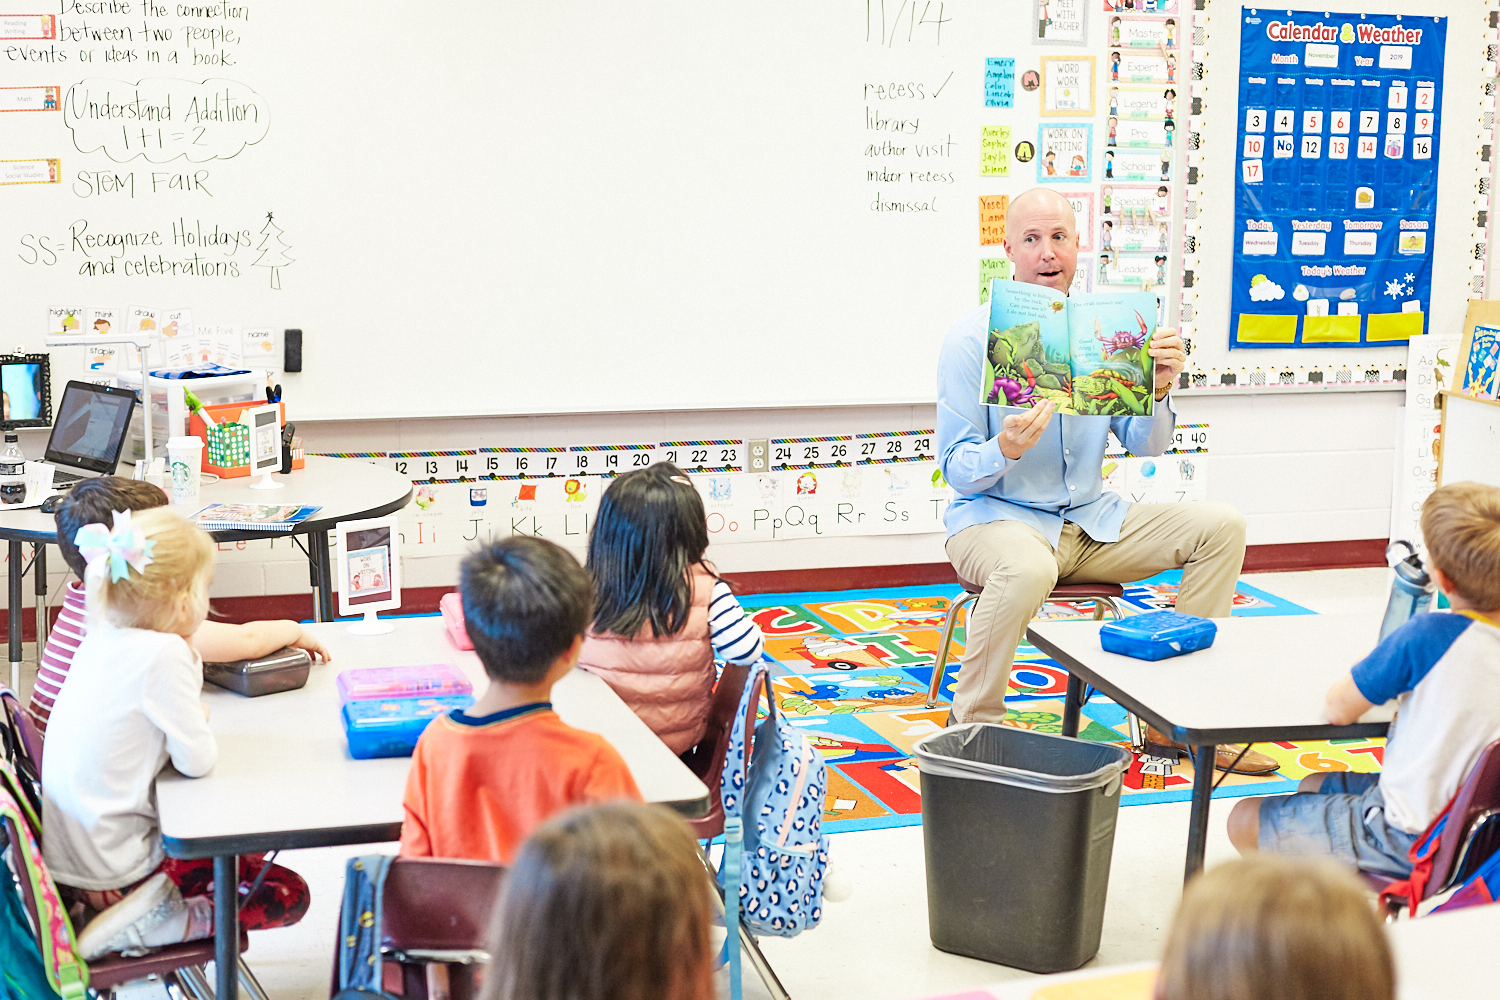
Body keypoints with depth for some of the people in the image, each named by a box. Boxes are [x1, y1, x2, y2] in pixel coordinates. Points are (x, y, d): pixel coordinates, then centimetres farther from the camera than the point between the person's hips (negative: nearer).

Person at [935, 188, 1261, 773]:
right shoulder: (971, 339, -10)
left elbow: (1146, 445, 6)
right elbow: (956, 470, -12)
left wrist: (1158, 388, -14)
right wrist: (1005, 451, -34)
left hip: (1093, 520, 6)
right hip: (996, 516, -6)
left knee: (1220, 527, -6)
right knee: (1026, 569, -40)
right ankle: (974, 728, -18)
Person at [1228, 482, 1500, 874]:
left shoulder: (1430, 635, -27)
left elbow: (1338, 709, -18)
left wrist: (1373, 671, 2)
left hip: (1409, 841, -8)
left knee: (1245, 821, 5)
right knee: (1314, 785, 30)